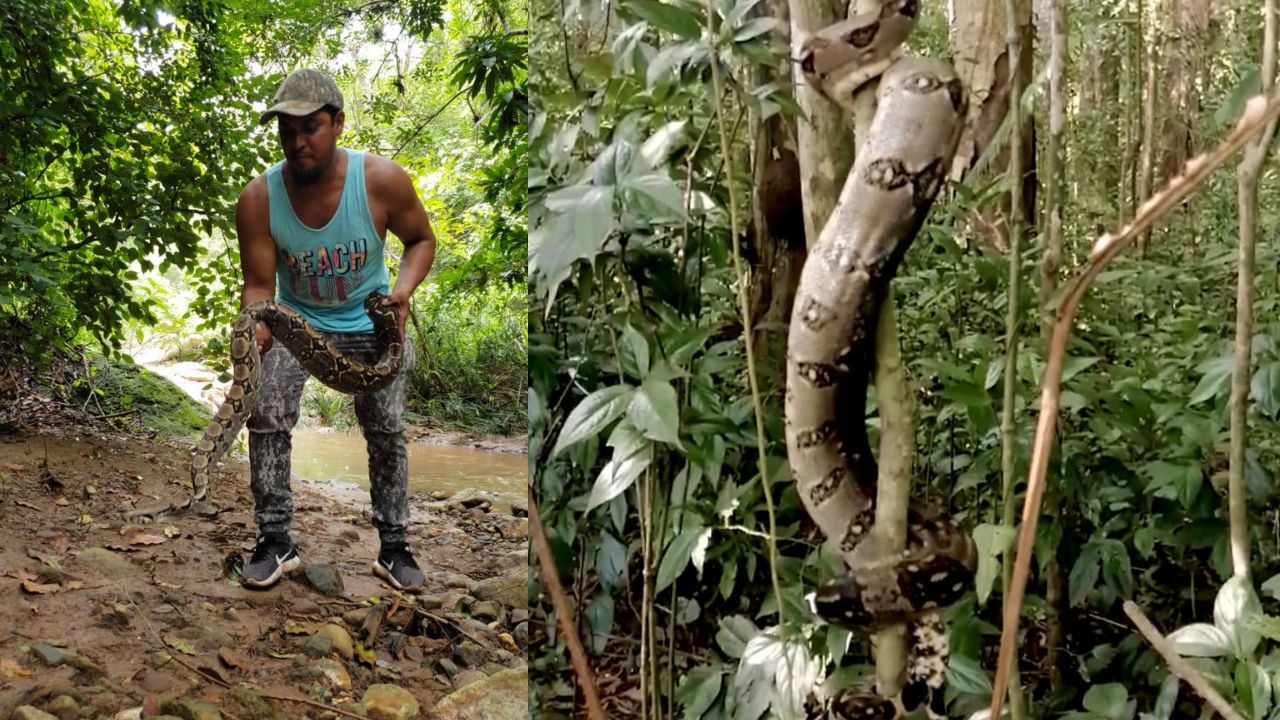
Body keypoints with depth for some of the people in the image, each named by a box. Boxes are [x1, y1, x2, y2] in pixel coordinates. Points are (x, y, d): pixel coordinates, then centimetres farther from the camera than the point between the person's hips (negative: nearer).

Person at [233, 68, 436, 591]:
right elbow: (259, 285, -15)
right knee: (266, 416, -16)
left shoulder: (383, 180, -21)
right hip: (295, 320, 0)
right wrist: (253, 330, -37)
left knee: (387, 428, -5)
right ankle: (275, 542, -2)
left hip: (371, 323, 0)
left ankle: (393, 546, 11)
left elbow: (421, 239, -4)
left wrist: (403, 290, -22)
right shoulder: (258, 198, -20)